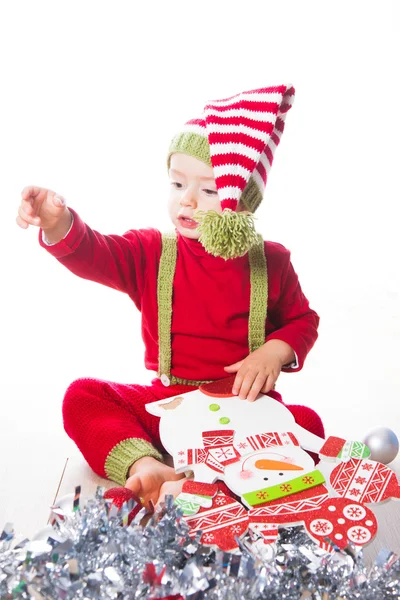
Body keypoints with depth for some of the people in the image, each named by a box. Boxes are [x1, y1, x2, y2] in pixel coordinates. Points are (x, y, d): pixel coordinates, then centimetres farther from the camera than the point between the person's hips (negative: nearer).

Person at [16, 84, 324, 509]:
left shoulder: (268, 261, 0)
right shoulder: (152, 253, -1)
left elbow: (302, 320, 10)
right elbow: (93, 255, -19)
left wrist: (276, 351, -12)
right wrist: (59, 226, -41)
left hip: (245, 403, 0)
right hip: (168, 404, 1)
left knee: (308, 425, -29)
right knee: (81, 397, -17)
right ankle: (145, 466, -38)